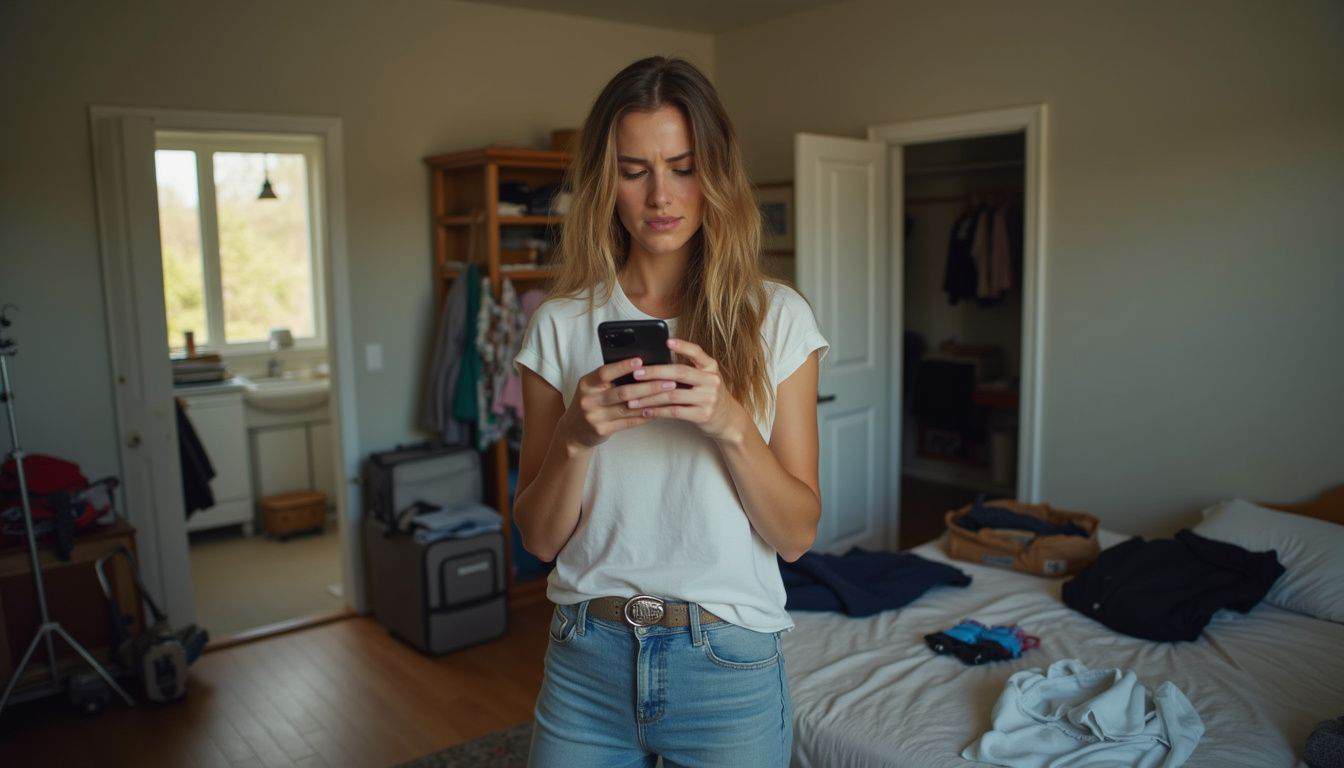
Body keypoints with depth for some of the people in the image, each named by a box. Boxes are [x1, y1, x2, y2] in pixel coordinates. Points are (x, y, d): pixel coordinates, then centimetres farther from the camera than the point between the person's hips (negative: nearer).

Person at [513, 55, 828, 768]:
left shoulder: (776, 316, -5)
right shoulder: (561, 322, -3)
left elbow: (796, 535, -6)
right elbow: (539, 537, -1)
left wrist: (732, 422, -22)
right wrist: (574, 437, -20)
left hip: (729, 663, -1)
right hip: (586, 661, 1)